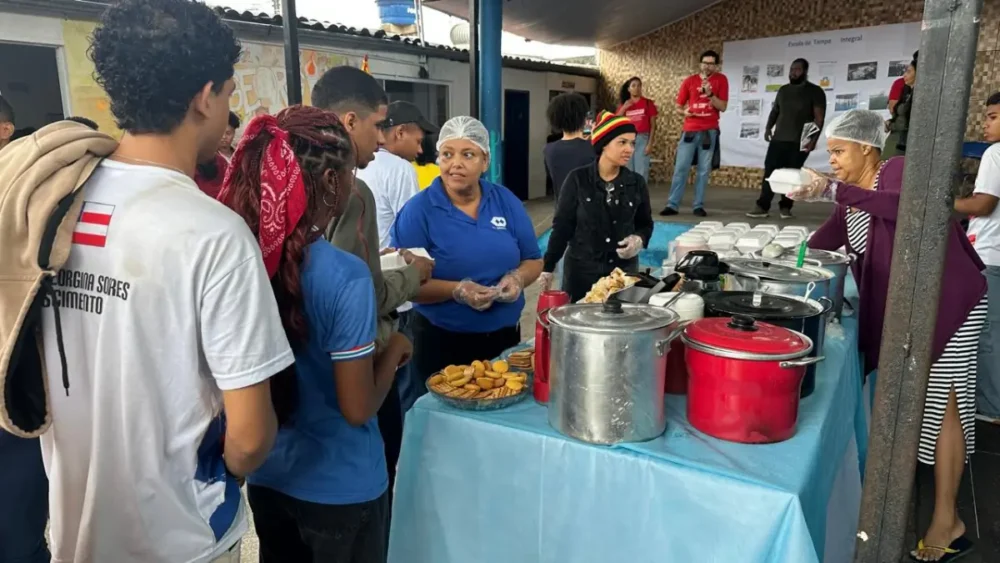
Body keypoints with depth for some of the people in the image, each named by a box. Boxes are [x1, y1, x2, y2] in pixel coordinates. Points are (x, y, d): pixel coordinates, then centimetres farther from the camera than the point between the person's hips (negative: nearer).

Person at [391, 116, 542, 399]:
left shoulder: (507, 201, 2)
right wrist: (456, 290, -26)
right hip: (441, 342, -4)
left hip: (504, 336, 4)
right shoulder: (419, 210, -10)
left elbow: (533, 261, 8)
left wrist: (517, 278, -14)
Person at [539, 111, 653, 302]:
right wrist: (548, 267, -3)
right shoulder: (578, 179, -7)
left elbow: (645, 224, 12)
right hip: (581, 269, -2)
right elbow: (562, 225, -3)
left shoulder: (636, 183, 1)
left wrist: (639, 239, -11)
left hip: (624, 270, 2)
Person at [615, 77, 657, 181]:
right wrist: (624, 108, -6)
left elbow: (653, 125, 1)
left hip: (642, 139, -3)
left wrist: (650, 143, -7)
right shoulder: (623, 105, 11)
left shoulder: (648, 103, 3)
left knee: (641, 172, -5)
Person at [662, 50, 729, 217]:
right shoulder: (689, 81, 6)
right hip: (690, 130, 1)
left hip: (709, 131, -1)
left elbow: (723, 107, -3)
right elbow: (678, 107, 10)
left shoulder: (721, 80, 3)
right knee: (680, 168, -2)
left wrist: (710, 94, -17)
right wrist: (684, 112, -12)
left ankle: (699, 206, 6)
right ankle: (672, 204, 1)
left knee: (704, 170, 1)